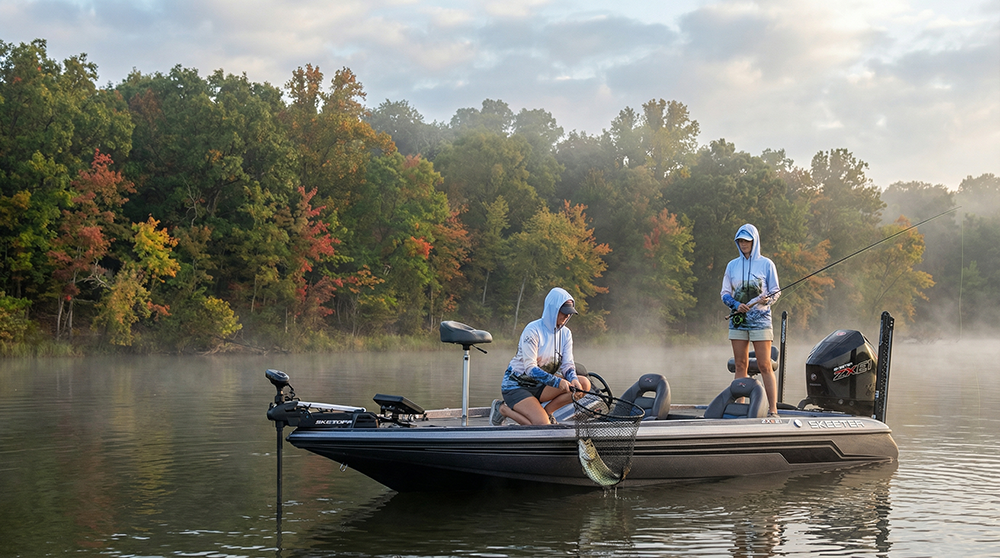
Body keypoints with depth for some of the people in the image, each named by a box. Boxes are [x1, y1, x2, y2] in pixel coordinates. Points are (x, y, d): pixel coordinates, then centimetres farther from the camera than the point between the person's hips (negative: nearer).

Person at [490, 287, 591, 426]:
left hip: (541, 386, 7)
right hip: (516, 386, -7)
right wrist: (557, 382, -37)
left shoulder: (565, 333, 3)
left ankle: (546, 412, -3)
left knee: (584, 384, -15)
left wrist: (573, 379, -26)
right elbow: (530, 368, -25)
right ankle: (502, 409, -4)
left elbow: (567, 364, -2)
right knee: (542, 425, -28)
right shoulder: (533, 330, -19)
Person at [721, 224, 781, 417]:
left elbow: (776, 291, 3)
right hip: (738, 320, 3)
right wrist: (736, 305, -8)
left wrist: (766, 300, -18)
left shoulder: (766, 264, 2)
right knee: (740, 365, 4)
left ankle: (773, 409, -5)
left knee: (765, 366, -6)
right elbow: (725, 293, 12)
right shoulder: (732, 265, 11)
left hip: (760, 319, -3)